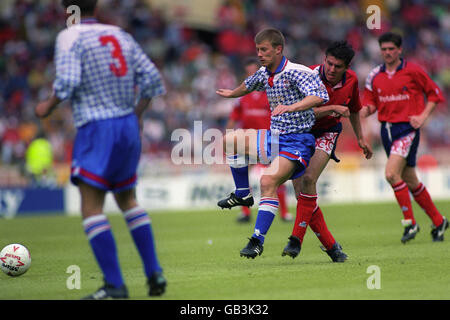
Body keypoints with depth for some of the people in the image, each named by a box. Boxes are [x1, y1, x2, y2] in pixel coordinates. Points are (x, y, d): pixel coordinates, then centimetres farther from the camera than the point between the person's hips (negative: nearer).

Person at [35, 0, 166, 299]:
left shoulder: (69, 36, -4)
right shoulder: (120, 35, 12)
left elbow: (68, 81, -18)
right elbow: (151, 77, 9)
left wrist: (48, 106, 0)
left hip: (97, 128, -7)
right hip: (128, 125, 7)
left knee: (91, 206, -5)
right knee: (127, 199, 20)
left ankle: (115, 285, -13)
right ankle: (154, 272, 14)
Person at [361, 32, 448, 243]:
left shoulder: (412, 71, -4)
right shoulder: (374, 76, 9)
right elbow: (370, 104, 13)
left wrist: (423, 116, -8)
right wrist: (364, 111, -10)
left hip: (407, 128, -6)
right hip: (387, 129, 6)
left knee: (391, 173, -21)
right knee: (410, 180, 10)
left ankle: (410, 223, -10)